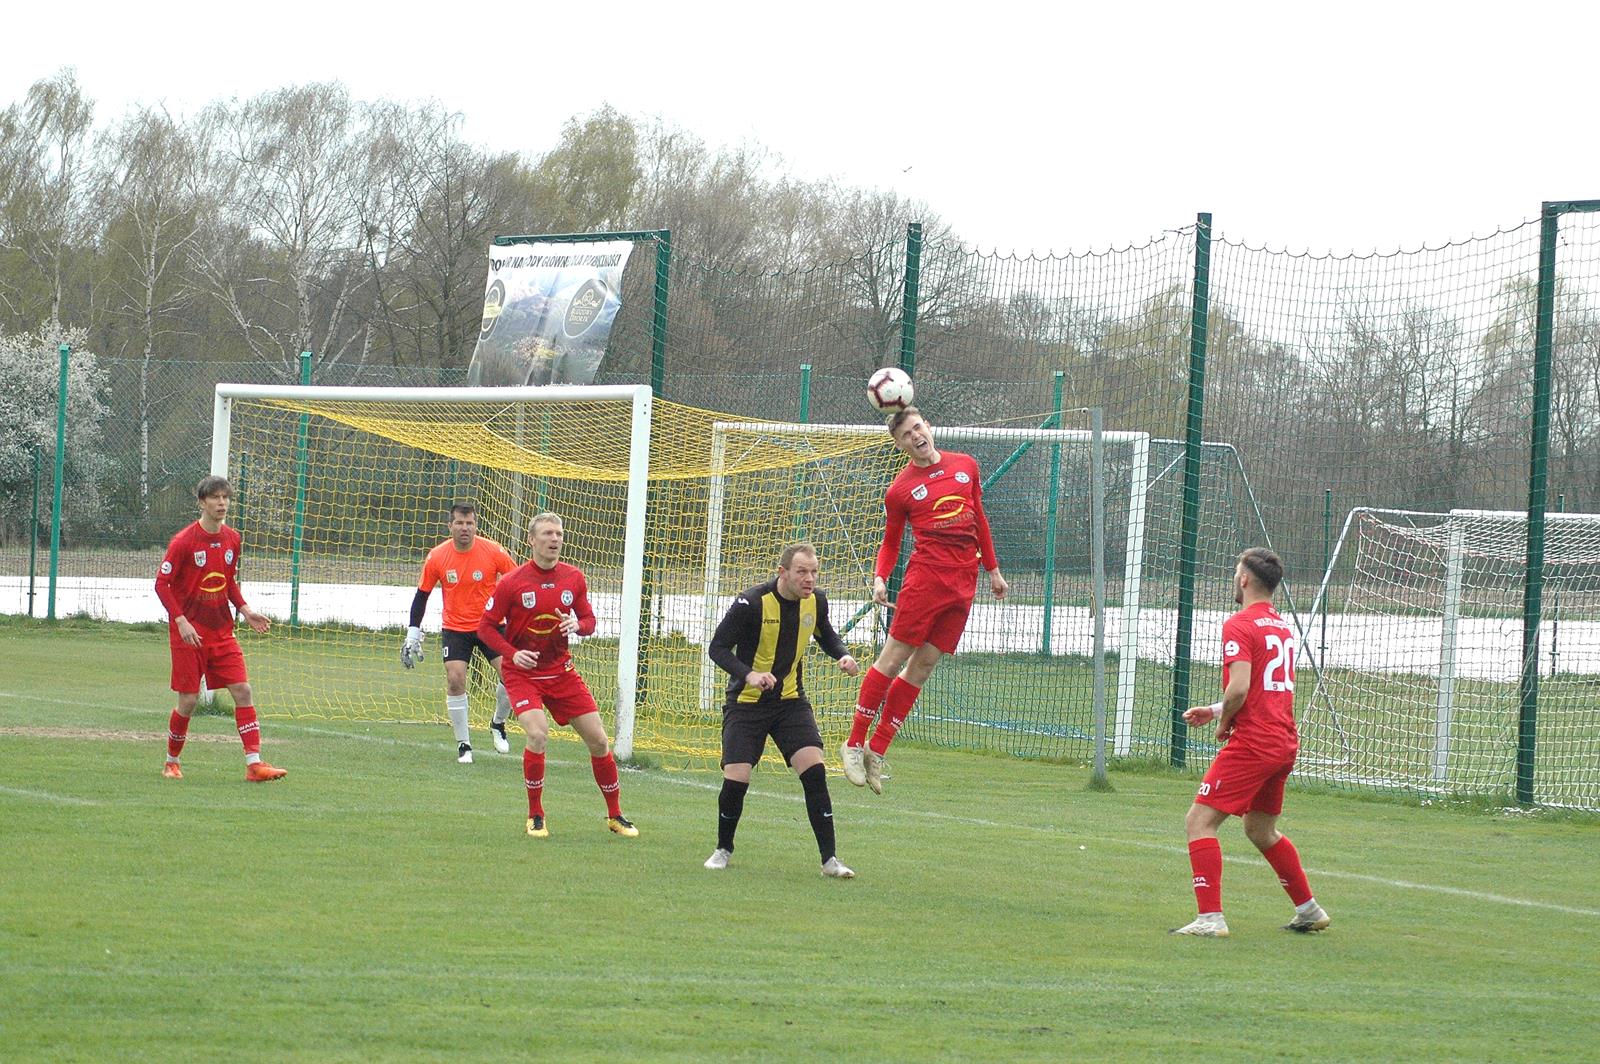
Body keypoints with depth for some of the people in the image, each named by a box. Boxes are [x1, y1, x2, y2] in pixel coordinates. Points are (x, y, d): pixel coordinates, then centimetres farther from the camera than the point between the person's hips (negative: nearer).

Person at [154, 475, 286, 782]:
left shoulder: (232, 540, 6)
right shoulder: (184, 541, -11)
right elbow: (161, 583, -10)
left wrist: (244, 610, 5)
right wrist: (181, 621, -19)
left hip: (222, 632, 5)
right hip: (188, 633, -5)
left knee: (243, 690, -7)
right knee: (189, 700, -2)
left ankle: (254, 763, -9)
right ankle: (172, 762, 19)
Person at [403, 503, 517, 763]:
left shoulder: (493, 552, -13)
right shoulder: (437, 557, -9)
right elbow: (422, 595, 2)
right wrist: (413, 635, 0)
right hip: (455, 629, 0)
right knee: (455, 680, -13)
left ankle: (498, 724, 15)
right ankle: (463, 745, -1)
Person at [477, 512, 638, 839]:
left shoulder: (574, 578, 0)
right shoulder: (512, 583, -11)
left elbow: (589, 621, 9)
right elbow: (486, 627, -6)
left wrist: (577, 624, -16)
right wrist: (512, 653, -21)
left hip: (561, 672, 4)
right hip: (522, 673, -4)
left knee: (599, 741, 2)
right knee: (538, 735, -25)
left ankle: (615, 815, 20)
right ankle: (535, 816, -6)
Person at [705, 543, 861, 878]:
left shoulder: (816, 601, -3)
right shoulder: (752, 603, -19)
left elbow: (826, 636, 18)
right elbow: (718, 647, -15)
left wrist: (843, 655, -4)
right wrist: (749, 675, -31)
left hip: (791, 701, 3)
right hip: (746, 703, -3)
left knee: (814, 771, -13)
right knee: (736, 780, -11)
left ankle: (829, 859, -8)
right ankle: (723, 849, 17)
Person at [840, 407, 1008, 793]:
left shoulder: (966, 467, 12)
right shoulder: (900, 490, 1)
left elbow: (979, 519, 22)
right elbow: (890, 542, 7)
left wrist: (992, 569, 22)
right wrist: (880, 578, -10)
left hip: (964, 583, 4)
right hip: (926, 576, -4)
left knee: (923, 666, 4)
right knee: (894, 657, -8)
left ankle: (877, 752, 8)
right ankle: (854, 744, 0)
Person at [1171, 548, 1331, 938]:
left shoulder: (1239, 626, -12)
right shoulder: (1282, 626, 16)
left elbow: (1239, 689, -22)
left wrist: (1223, 722, -3)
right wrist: (1215, 711, 19)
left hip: (1251, 743, -9)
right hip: (1284, 744, 9)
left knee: (1199, 821, -7)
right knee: (1261, 831, 24)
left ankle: (1210, 918, -15)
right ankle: (1309, 910, 30)